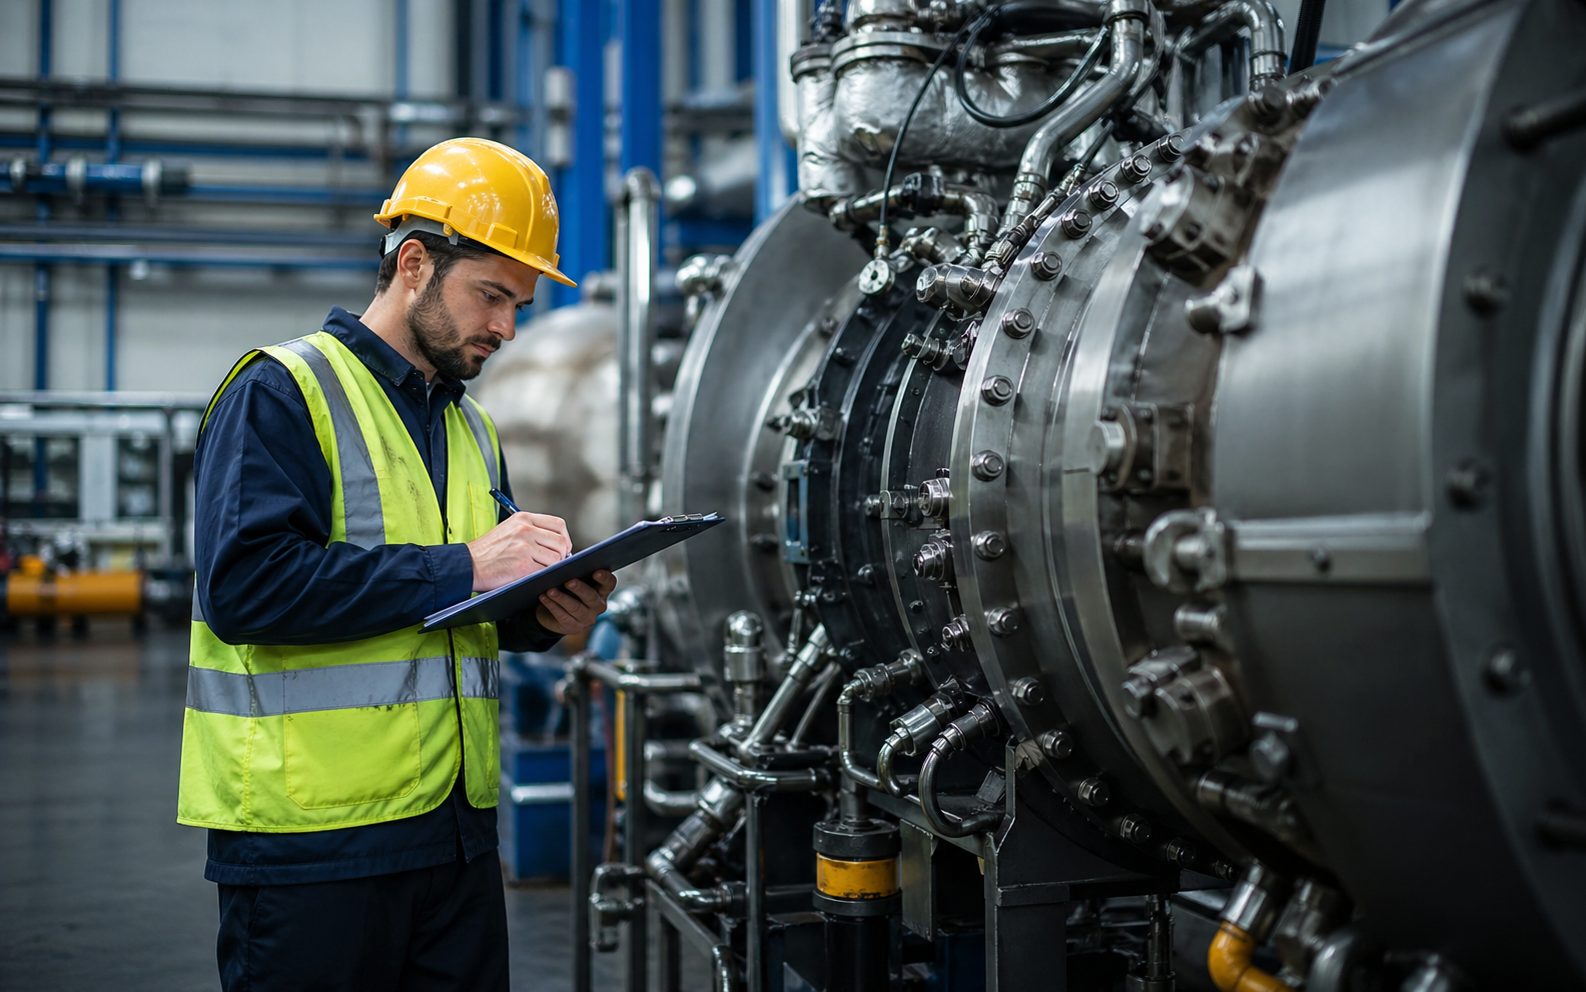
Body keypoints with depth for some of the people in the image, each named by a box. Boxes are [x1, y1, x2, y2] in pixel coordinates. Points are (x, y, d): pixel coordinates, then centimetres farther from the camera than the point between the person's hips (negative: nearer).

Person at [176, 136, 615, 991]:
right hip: (310, 832, -7)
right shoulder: (281, 392, -7)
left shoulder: (471, 425, 18)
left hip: (456, 826, 7)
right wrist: (462, 568, -21)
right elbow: (244, 583, -21)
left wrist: (544, 614, 0)